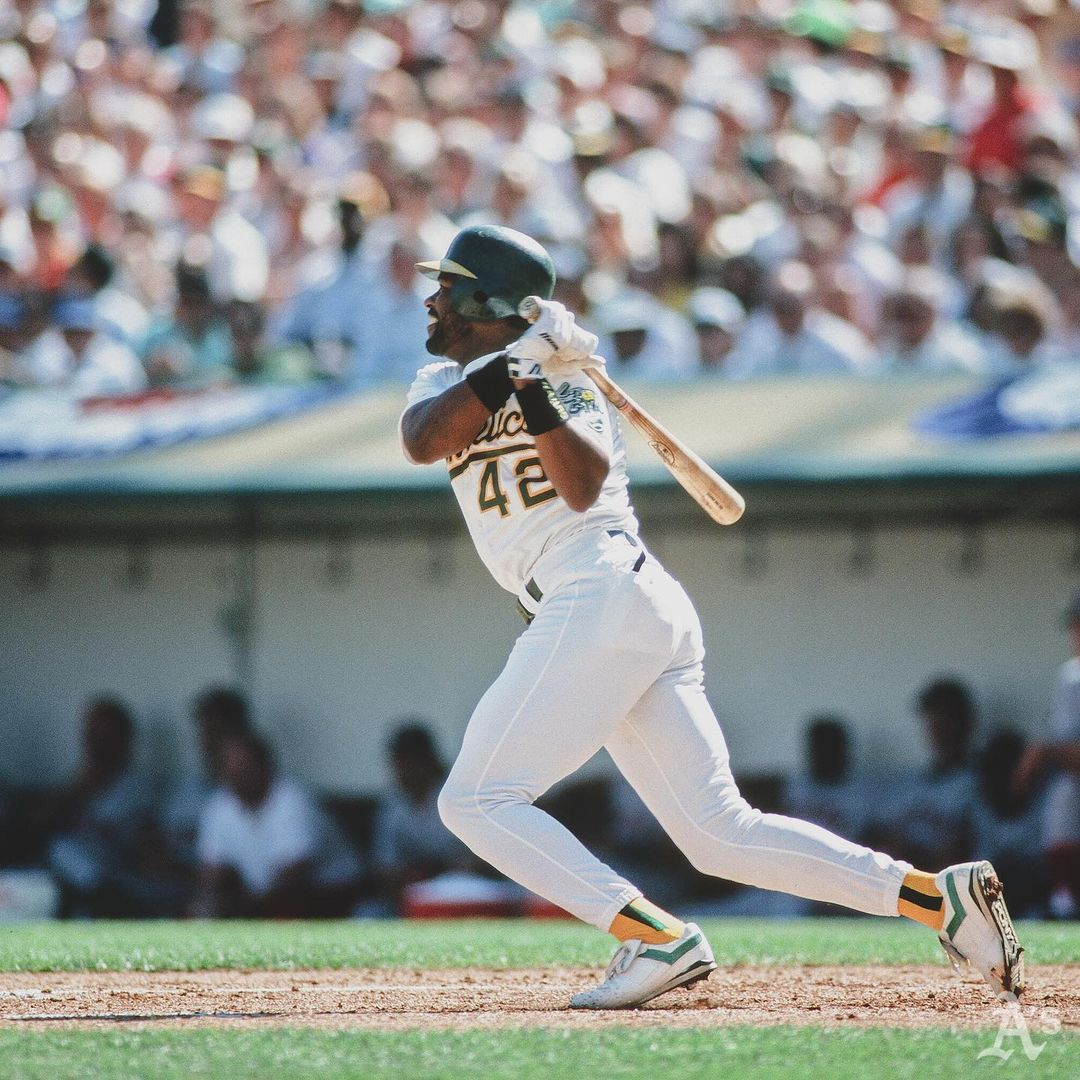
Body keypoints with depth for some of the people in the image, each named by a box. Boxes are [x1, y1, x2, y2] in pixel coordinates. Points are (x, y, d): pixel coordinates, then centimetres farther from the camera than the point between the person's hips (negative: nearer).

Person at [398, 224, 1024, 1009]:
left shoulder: (570, 379, 2)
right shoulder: (448, 379, 22)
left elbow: (583, 485, -16)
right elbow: (423, 441, -2)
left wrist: (532, 386, -27)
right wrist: (511, 366, -15)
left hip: (601, 595, -8)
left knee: (477, 801, -9)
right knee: (721, 833, 0)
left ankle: (659, 939, -20)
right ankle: (940, 894, -8)